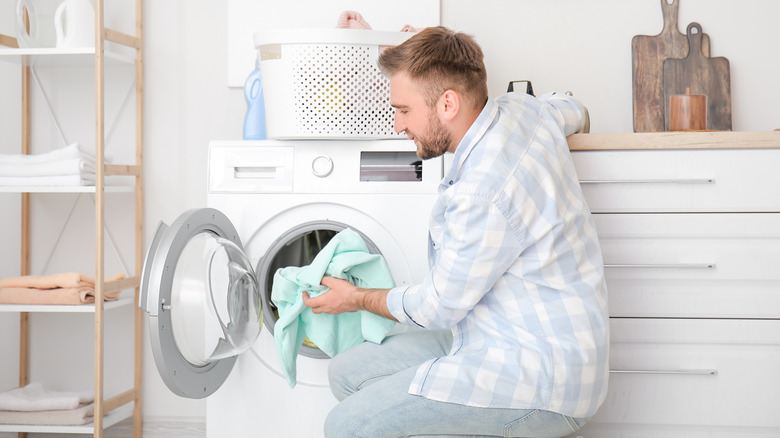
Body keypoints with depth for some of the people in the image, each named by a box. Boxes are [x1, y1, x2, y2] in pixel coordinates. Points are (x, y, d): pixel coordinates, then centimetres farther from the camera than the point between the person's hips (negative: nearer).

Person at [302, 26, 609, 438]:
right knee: (348, 371, 11)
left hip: (536, 381, -10)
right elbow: (571, 109, 28)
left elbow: (437, 309, -14)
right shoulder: (519, 108, 1)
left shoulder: (482, 193, -27)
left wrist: (358, 298, 6)